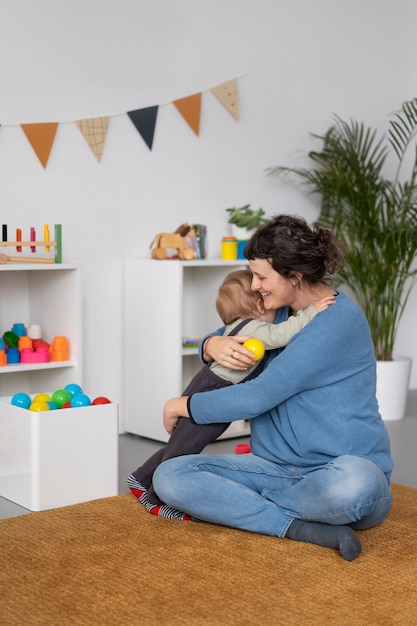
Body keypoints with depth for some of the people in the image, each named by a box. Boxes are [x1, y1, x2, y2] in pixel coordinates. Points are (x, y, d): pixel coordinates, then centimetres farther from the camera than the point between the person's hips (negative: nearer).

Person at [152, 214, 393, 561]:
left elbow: (258, 396, -17)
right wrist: (214, 344, -3)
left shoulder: (339, 320, -14)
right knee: (168, 477, -14)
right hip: (276, 466, 7)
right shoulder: (279, 311, 11)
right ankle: (300, 527, -20)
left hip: (344, 470, -7)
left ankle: (240, 505, -18)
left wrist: (182, 406, -3)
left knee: (351, 483, -44)